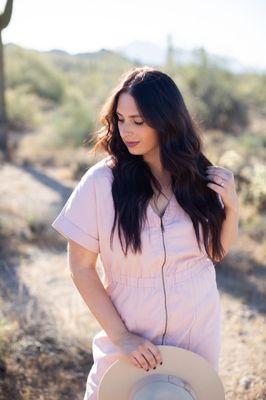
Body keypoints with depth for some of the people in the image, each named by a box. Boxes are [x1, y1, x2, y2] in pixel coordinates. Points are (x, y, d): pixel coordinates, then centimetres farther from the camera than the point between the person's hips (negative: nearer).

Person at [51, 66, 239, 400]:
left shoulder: (201, 178, -7)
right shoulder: (100, 182, -17)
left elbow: (216, 251, 6)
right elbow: (81, 268, -11)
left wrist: (231, 207, -11)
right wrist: (120, 336, -14)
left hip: (200, 331, 3)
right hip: (131, 338, -3)